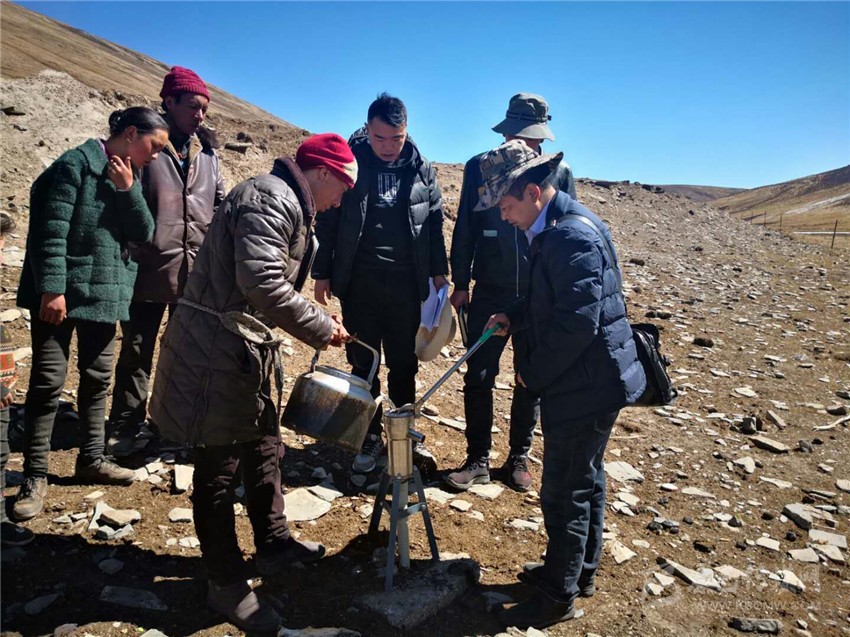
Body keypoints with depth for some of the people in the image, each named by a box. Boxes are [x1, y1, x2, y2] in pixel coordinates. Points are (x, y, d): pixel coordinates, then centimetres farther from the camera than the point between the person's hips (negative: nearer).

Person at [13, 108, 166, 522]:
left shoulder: (129, 176, 10)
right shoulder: (77, 164, -11)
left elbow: (144, 233, 0)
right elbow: (51, 230, -16)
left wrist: (127, 188, -13)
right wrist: (52, 288, -20)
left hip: (105, 293, 7)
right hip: (62, 293, -7)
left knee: (98, 378, 13)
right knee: (48, 380, -1)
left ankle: (90, 460, 27)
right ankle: (35, 476, 11)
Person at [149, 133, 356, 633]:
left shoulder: (287, 203, 16)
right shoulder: (270, 199, -17)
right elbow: (263, 284, -29)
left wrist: (317, 321, 9)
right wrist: (320, 328, -18)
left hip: (248, 346, 11)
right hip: (217, 349, -11)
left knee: (265, 448, 20)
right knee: (219, 466, 3)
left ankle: (274, 545, 38)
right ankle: (227, 584, 19)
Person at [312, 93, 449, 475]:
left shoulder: (421, 169, 3)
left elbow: (434, 221, 11)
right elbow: (327, 221, 0)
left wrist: (438, 270, 9)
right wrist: (322, 273, -1)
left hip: (407, 283, 2)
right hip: (359, 283, -1)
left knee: (404, 364, 11)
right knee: (363, 363, 7)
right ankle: (370, 437, 21)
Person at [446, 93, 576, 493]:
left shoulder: (559, 171, 2)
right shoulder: (479, 168, 1)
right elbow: (465, 229, 3)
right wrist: (460, 283, 0)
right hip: (490, 292, 0)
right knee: (478, 377, 2)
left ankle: (519, 458, 26)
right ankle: (478, 460, 16)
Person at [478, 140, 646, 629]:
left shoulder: (571, 234, -24)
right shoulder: (560, 225, 8)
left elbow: (578, 322, -27)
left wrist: (533, 373, -15)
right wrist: (514, 318, 3)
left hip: (587, 386, -10)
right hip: (594, 382, 11)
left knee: (564, 493, 3)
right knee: (587, 480, 23)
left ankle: (558, 597, 22)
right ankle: (582, 570, 42)